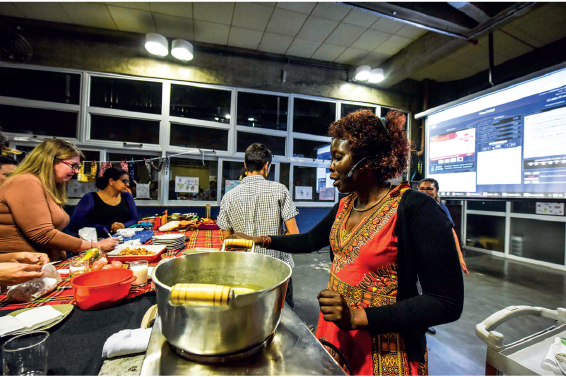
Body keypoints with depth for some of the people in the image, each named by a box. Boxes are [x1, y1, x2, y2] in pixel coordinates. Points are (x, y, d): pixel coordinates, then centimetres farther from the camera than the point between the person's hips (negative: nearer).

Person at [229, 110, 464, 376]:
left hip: (384, 354, -6)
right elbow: (310, 240, 14)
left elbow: (447, 302, -21)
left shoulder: (414, 209, -21)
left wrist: (357, 317, -24)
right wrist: (261, 240, 11)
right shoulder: (345, 207, 0)